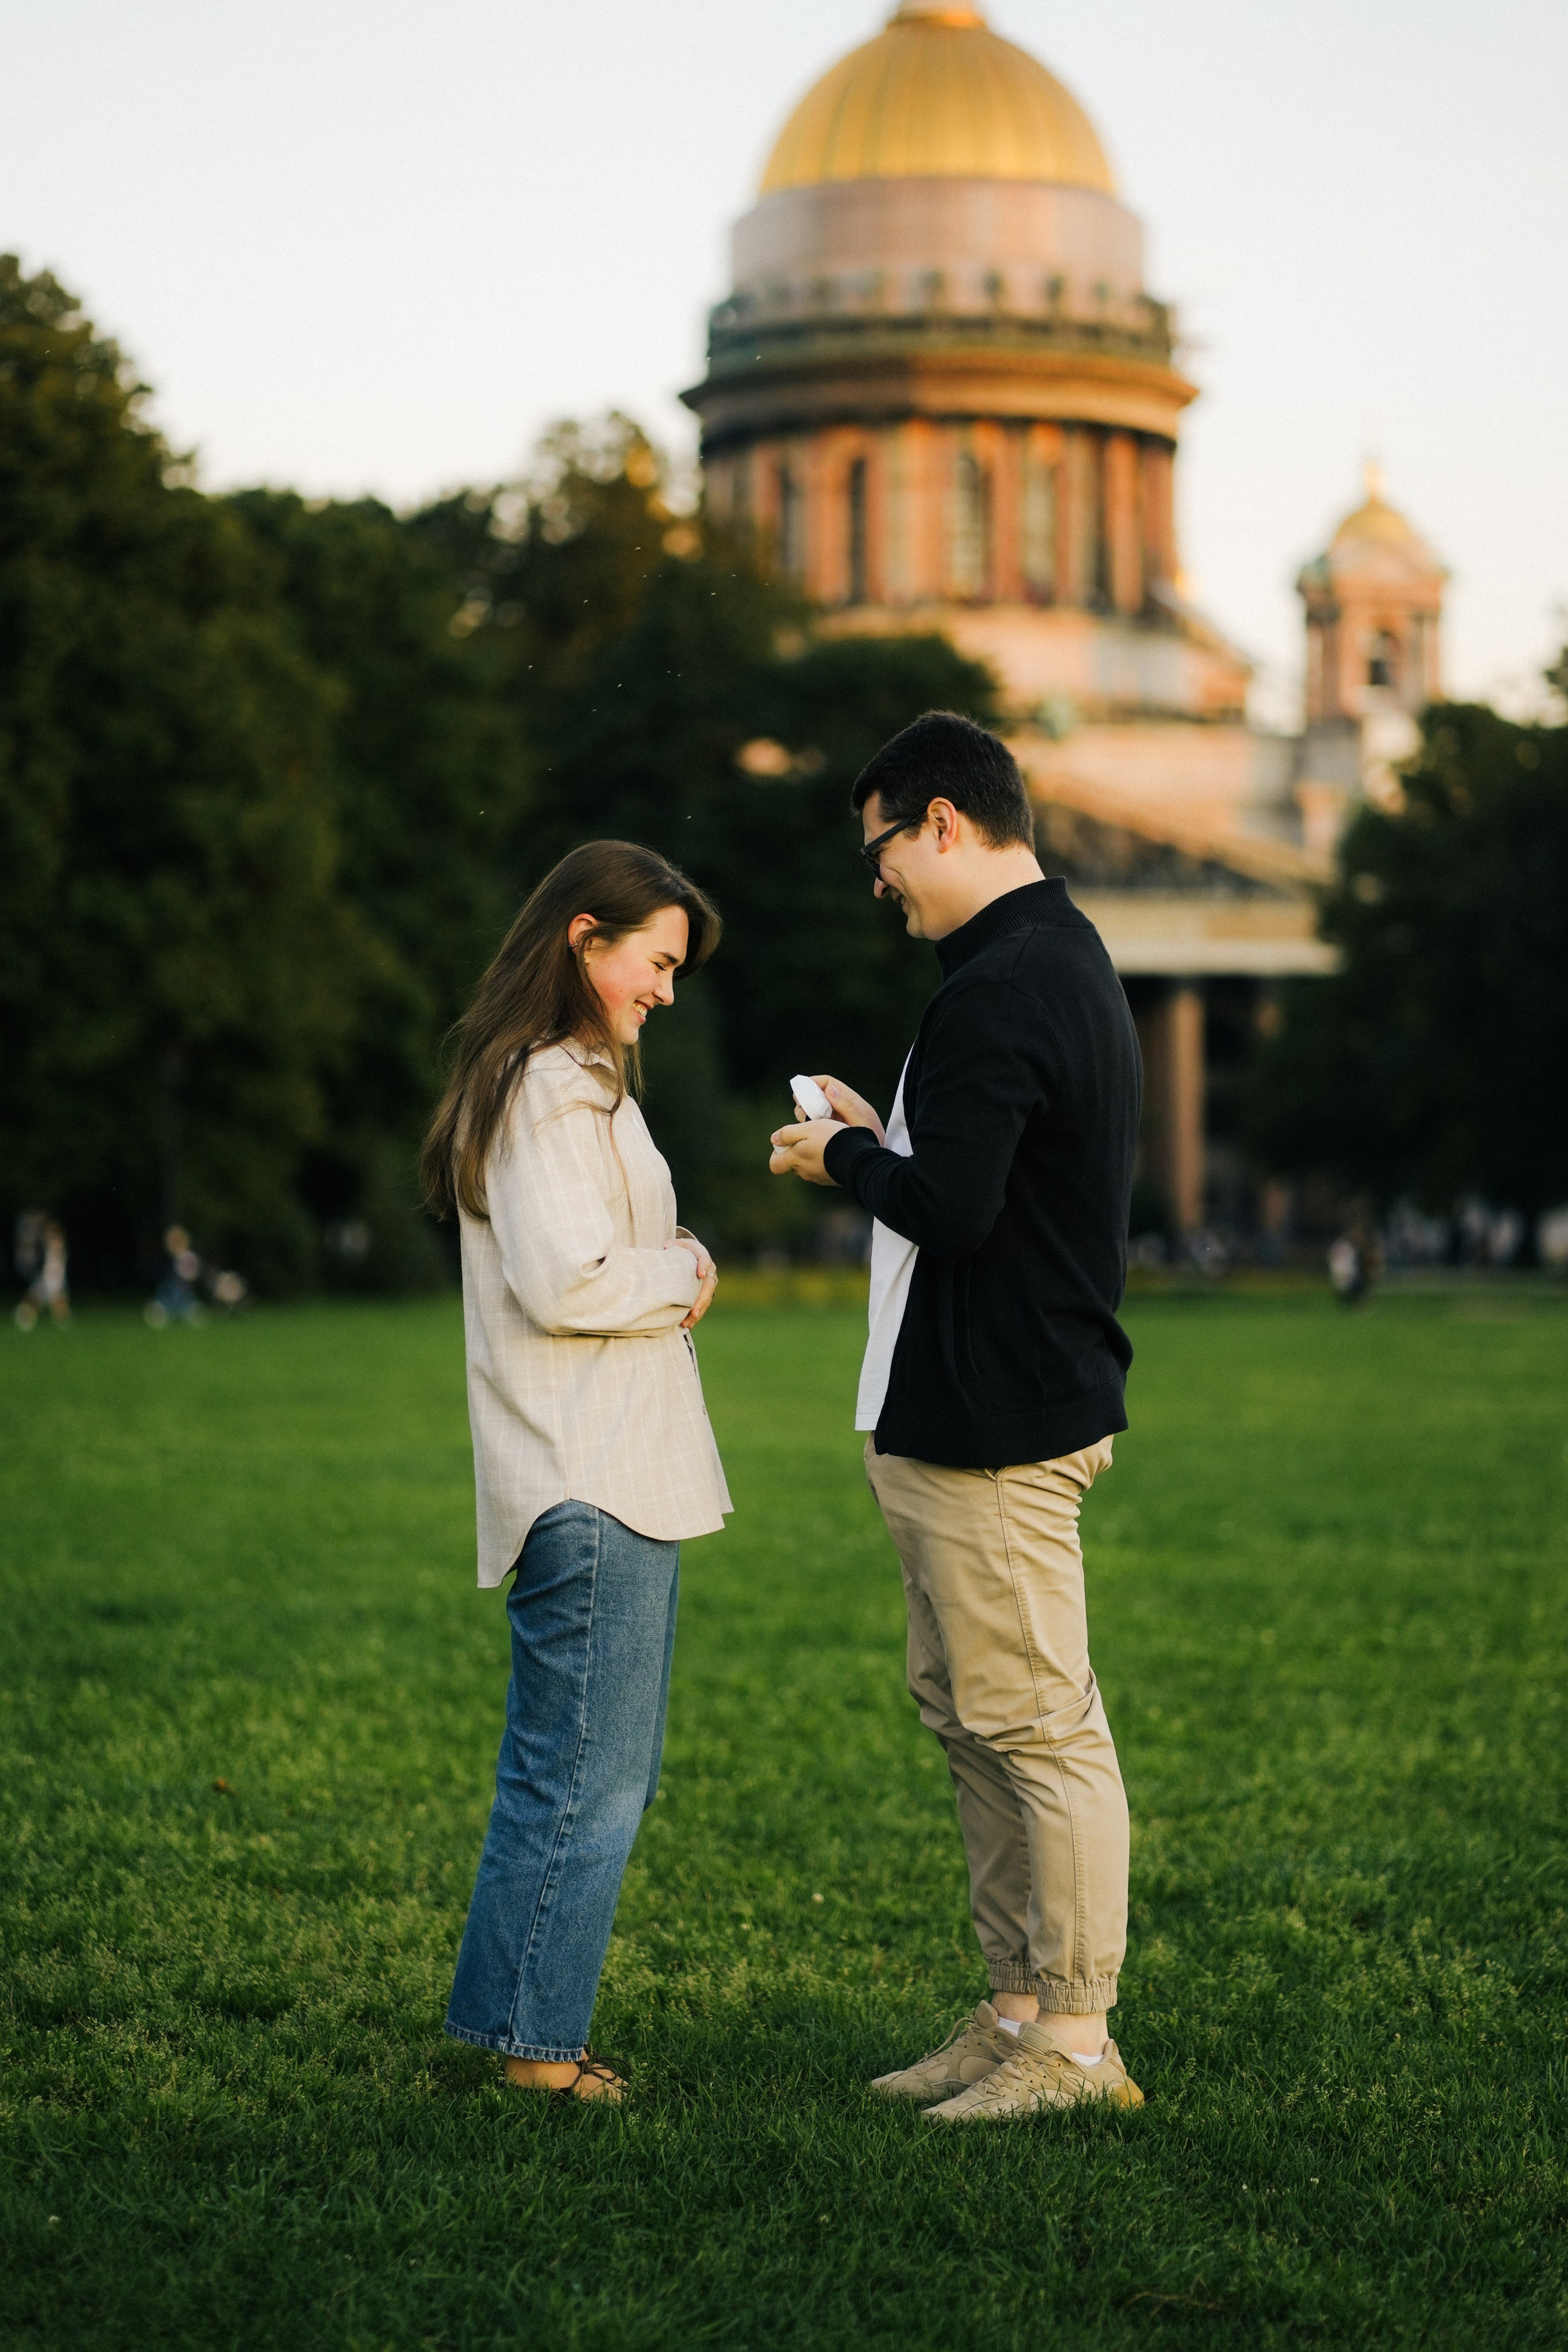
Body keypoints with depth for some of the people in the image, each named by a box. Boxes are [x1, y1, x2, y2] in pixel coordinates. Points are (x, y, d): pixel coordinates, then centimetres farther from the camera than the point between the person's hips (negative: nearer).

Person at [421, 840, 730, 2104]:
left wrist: (669, 1270, 8)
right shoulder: (554, 1092, -14)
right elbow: (565, 1283, -21)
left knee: (601, 1774, 13)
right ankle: (529, 2039, 0)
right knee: (584, 1779, -6)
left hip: (615, 1480, 11)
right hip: (592, 1483, -11)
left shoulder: (578, 1082, 21)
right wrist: (681, 1277, -6)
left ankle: (522, 2027, 17)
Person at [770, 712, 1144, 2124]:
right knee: (971, 1716, 15)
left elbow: (953, 1209, -25)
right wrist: (885, 1145, 13)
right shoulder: (1071, 961, 16)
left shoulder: (999, 990, -18)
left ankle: (1076, 2038, 1)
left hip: (995, 1427, -11)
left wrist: (848, 1159, -8)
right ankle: (1019, 2008, 22)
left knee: (1038, 1728, -5)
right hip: (965, 1415, 11)